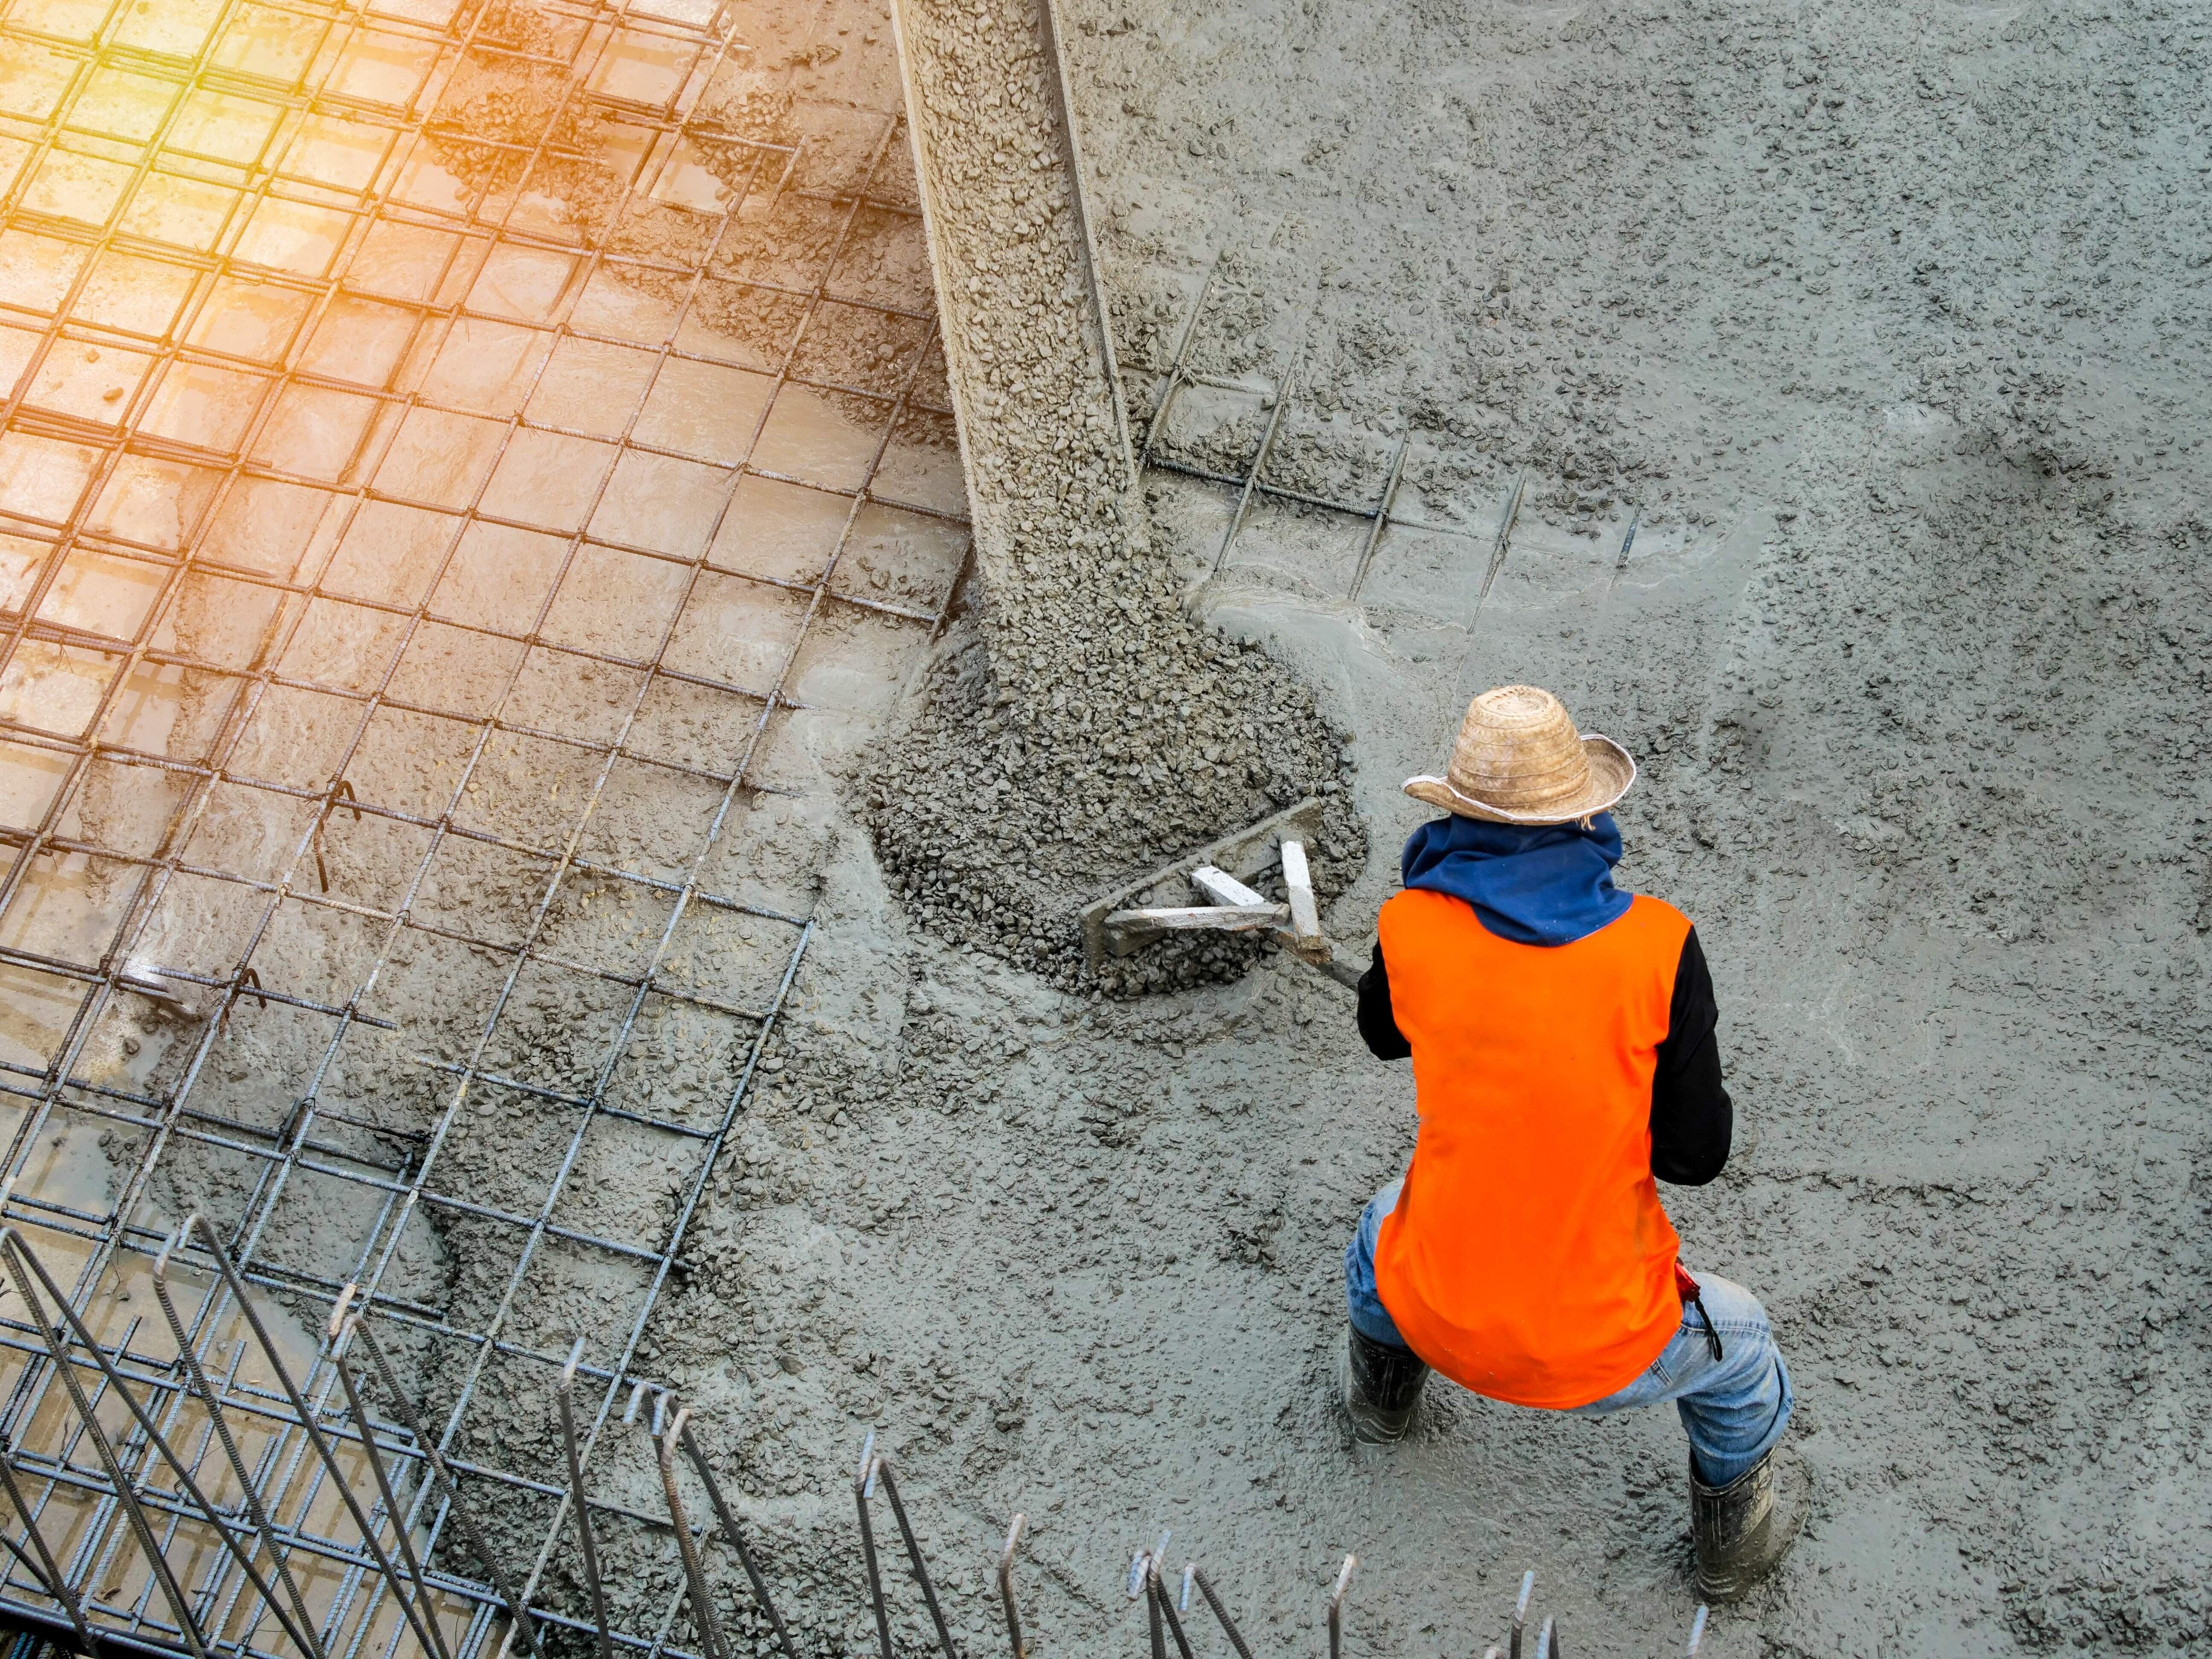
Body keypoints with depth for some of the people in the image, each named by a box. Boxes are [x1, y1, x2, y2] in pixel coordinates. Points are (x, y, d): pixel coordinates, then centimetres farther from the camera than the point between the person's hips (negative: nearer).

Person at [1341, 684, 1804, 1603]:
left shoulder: (1412, 931, -13)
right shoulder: (1658, 947, -18)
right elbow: (1695, 1153, -12)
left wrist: (1441, 875, 7)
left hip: (1439, 1317, 2)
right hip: (1603, 1355, -2)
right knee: (1740, 1346, 31)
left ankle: (1381, 1389, 63)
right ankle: (1733, 1534, 52)